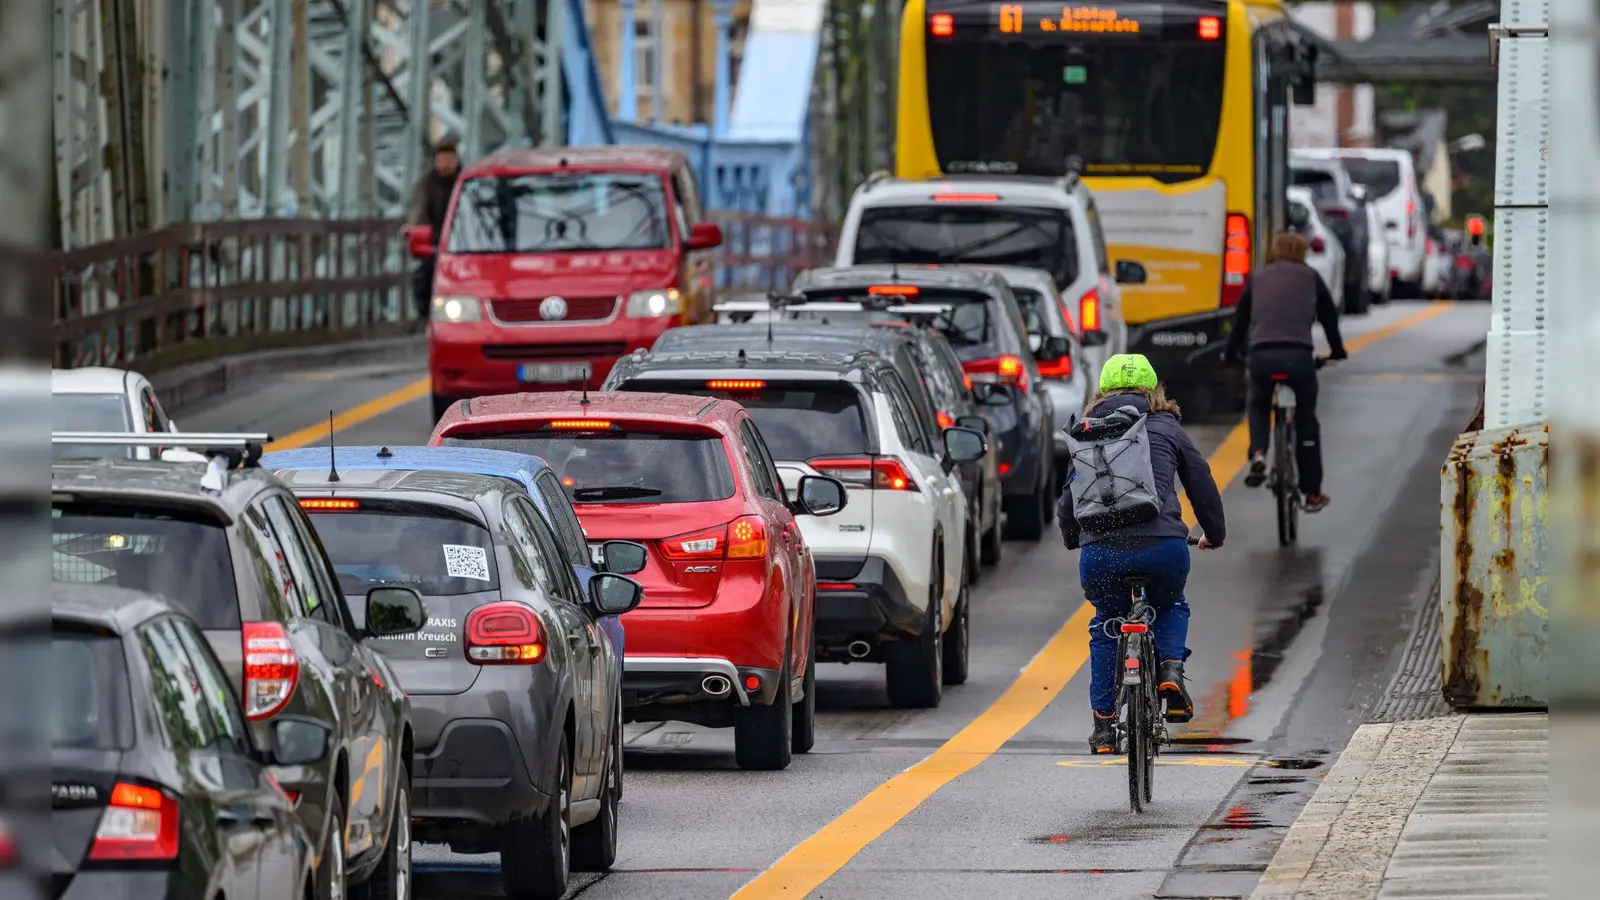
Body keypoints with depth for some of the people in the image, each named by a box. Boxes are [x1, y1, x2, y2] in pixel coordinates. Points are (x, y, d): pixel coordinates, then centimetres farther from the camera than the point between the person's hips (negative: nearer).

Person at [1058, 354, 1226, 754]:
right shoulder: (1167, 429, 18)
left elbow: (1070, 495, 25)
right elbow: (1202, 483, 21)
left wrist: (1070, 537, 46)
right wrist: (1215, 535, 38)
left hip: (1100, 549, 1)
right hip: (1163, 546, -1)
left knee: (1106, 626, 25)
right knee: (1170, 607, 30)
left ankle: (1104, 722, 19)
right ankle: (1170, 669, 3)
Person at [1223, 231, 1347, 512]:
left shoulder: (1257, 279, 19)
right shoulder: (1310, 278, 15)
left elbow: (1241, 318, 22)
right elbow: (1329, 315, 22)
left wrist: (1231, 353, 37)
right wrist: (1337, 350, 38)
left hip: (1261, 355, 1)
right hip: (1298, 355, -1)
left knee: (1259, 406, 30)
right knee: (1306, 422, 14)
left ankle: (1258, 454, 1)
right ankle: (1312, 494, 17)